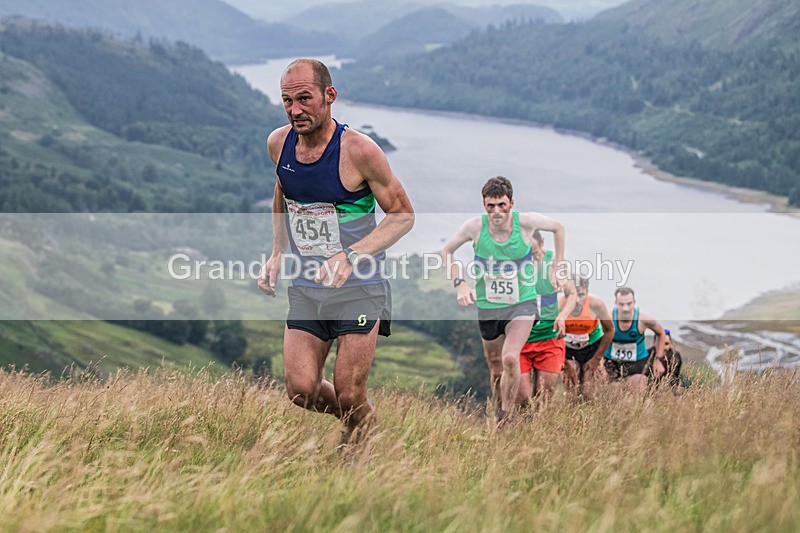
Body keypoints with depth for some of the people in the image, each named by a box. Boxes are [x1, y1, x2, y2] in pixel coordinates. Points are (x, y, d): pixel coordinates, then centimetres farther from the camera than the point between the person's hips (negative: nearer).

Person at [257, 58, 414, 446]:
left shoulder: (358, 151, -17)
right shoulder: (279, 144, -1)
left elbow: (403, 215, -9)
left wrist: (350, 256, -22)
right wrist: (277, 254, 6)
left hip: (358, 288, -5)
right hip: (305, 287, 5)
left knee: (348, 397, -6)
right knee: (301, 391, -2)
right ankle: (361, 420, 28)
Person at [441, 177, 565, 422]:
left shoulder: (526, 222, -15)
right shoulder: (475, 226, -13)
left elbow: (558, 228, 7)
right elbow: (446, 251, 4)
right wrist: (459, 284, -9)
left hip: (522, 305, -2)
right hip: (488, 308, 2)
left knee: (510, 358, -25)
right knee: (496, 370, 11)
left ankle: (508, 416, -8)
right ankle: (498, 421, 32)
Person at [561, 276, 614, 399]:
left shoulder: (596, 304, -26)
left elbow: (609, 331, -8)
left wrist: (596, 359, -6)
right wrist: (565, 365, -11)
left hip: (592, 347, 0)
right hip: (567, 348, 0)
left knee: (589, 393, -8)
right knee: (571, 393, -9)